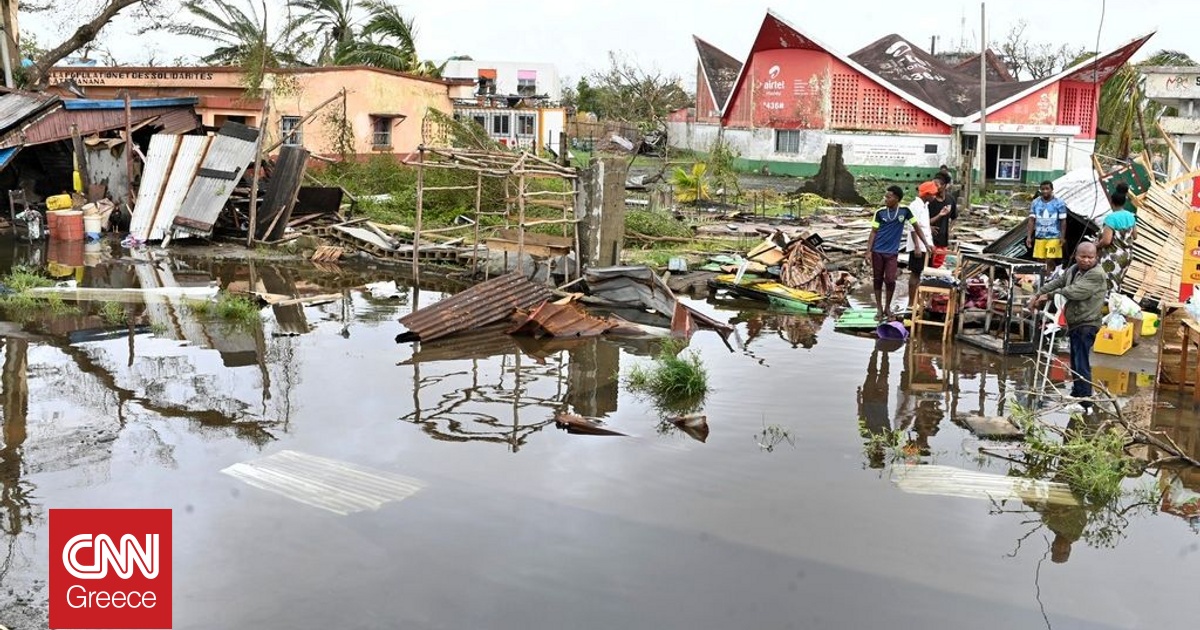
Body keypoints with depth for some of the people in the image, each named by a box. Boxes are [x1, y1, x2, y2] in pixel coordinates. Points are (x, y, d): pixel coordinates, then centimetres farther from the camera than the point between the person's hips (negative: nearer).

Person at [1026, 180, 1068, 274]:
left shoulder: (1059, 203, -2)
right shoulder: (1035, 203, 7)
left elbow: (1063, 221, -1)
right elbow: (1032, 220, 7)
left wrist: (1062, 237, -8)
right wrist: (1029, 236, 1)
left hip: (1054, 237, -3)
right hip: (1039, 237, 3)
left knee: (1050, 261, -10)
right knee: (1040, 261, 5)